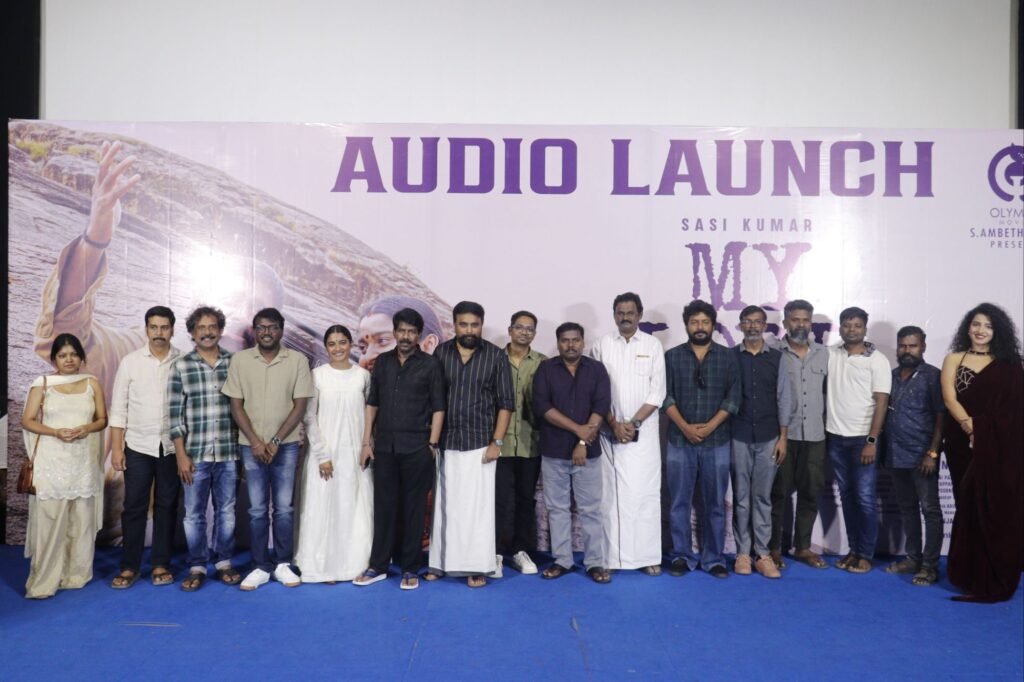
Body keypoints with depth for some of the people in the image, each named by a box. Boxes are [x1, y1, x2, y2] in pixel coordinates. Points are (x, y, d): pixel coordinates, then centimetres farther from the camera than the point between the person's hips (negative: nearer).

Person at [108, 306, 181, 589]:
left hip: (172, 446, 0)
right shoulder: (130, 361, -1)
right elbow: (118, 408, 1)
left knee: (167, 505, 8)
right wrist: (116, 447, -3)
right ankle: (129, 567, 17)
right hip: (138, 446, 0)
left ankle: (161, 564, 19)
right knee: (134, 506, 5)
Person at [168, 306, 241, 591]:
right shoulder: (181, 366, -1)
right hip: (195, 453, -1)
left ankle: (224, 562, 26)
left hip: (228, 452, 1)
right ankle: (197, 567, 22)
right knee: (194, 513, 8)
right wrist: (181, 455, -7)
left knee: (227, 510, 11)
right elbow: (174, 413, -3)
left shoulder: (235, 363, 2)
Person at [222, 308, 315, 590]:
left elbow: (300, 405, -4)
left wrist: (275, 441, -9)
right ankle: (260, 567, 16)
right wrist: (255, 442, -8)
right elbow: (236, 405, 0)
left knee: (283, 508, 5)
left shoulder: (297, 361, -3)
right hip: (251, 446, 1)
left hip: (286, 445, -1)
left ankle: (282, 564, 18)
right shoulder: (240, 360, 0)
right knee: (257, 509, 6)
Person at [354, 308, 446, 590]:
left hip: (416, 448, -3)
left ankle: (411, 568, 16)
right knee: (383, 506, 9)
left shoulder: (430, 364, -1)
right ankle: (378, 566, 20)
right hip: (384, 446, 3)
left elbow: (438, 408, -2)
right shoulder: (382, 362, 9)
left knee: (414, 508, 5)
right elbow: (372, 404, 11)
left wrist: (432, 445, -7)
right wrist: (367, 442, 6)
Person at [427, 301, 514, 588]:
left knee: (477, 505, 1)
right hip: (446, 442, 2)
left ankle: (478, 567, 10)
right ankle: (442, 561, 20)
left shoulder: (496, 356, -1)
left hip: (480, 443, -2)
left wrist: (497, 441, -7)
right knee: (445, 504, 8)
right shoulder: (441, 352, 4)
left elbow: (506, 402, -2)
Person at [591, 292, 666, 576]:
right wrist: (614, 423, -7)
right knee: (611, 493, 1)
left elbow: (657, 392, 0)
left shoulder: (653, 345, 4)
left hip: (644, 430, 0)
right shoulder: (602, 345, 4)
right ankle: (611, 556, 8)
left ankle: (648, 556, 9)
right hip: (610, 430, 0)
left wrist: (633, 423, -8)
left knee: (646, 492, 1)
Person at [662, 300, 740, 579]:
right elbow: (666, 396, -1)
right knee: (679, 502, 4)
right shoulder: (672, 356, 4)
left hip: (716, 441, 0)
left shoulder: (727, 357, 5)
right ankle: (682, 556, 16)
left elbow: (734, 396, -1)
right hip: (680, 441, 0)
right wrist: (685, 426, -12)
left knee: (715, 503, 6)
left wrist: (711, 425, -11)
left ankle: (714, 558, 18)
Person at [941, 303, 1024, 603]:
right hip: (964, 443, 1)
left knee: (996, 508, -1)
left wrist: (986, 432, -16)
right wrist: (971, 428, -17)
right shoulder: (954, 359, 9)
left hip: (999, 447, -1)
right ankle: (970, 575, 14)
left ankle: (994, 579, 8)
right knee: (969, 508, 5)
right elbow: (949, 399, -2)